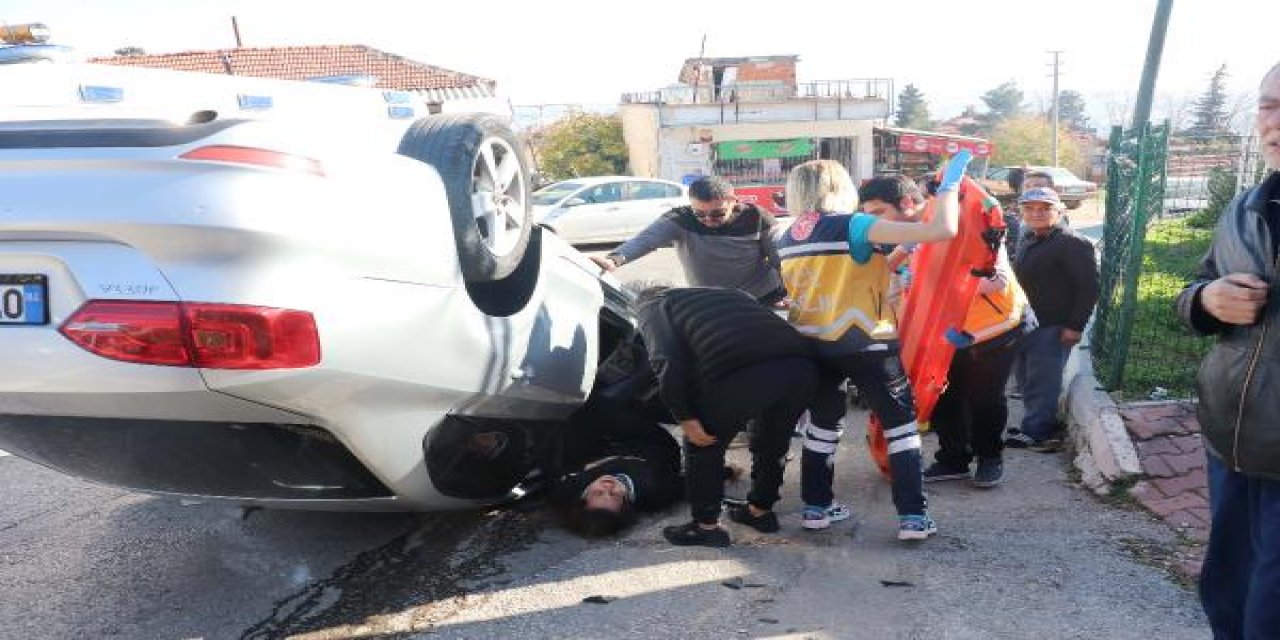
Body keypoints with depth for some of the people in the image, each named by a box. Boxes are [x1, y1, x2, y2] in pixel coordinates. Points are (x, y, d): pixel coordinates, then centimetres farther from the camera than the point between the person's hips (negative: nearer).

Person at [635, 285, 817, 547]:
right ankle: (761, 509, 44)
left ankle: (707, 525, 25)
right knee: (772, 441, 30)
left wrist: (684, 417, 4)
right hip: (801, 365, 6)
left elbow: (666, 360, 2)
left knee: (704, 445, 19)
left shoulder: (651, 305, 22)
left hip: (742, 373, -6)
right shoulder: (729, 294, 41)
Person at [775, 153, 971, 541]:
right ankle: (912, 517, 9)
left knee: (823, 422, 21)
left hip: (811, 344, 5)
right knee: (901, 423, 10)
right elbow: (944, 230, -18)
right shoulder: (854, 226, -13)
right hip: (864, 345, -5)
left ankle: (815, 508, 23)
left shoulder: (787, 239, 5)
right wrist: (950, 182, -2)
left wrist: (890, 261, 19)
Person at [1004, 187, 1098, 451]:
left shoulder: (1072, 243, -13)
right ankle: (1042, 430, 25)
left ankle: (1035, 432, 4)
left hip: (1052, 328, -9)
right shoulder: (1029, 240, 15)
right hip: (1026, 325, 9)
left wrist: (1075, 326, -19)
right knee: (1028, 381, 15)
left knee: (1041, 383, -5)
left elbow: (1088, 287, -16)